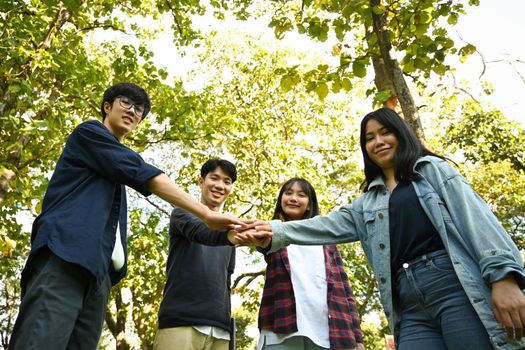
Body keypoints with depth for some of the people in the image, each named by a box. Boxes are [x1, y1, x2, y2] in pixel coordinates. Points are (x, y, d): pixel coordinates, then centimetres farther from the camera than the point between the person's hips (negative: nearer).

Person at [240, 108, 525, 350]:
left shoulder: (433, 169, 11)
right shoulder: (368, 203, 23)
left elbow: (474, 218, -1)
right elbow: (328, 226, 10)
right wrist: (277, 232, -4)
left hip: (456, 285, -4)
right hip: (411, 307, 4)